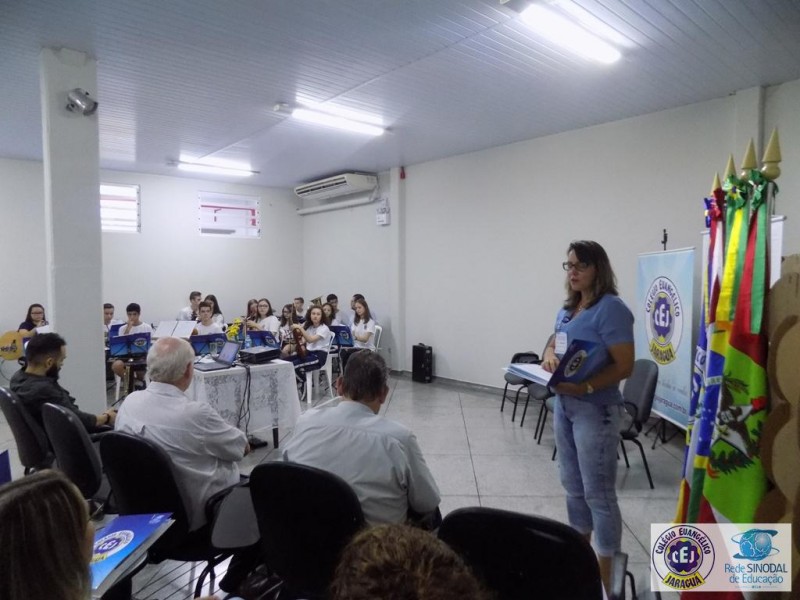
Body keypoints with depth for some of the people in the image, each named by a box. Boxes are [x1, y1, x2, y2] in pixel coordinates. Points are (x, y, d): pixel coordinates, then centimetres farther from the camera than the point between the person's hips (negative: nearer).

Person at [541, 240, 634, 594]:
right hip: (564, 405, 8)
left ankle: (606, 573, 17)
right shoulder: (568, 308, 10)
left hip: (595, 410, -8)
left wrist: (586, 387, -29)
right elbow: (554, 342, 19)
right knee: (572, 483, 19)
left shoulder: (611, 308, -15)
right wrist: (549, 355, -4)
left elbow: (624, 366, -19)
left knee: (598, 492, 2)